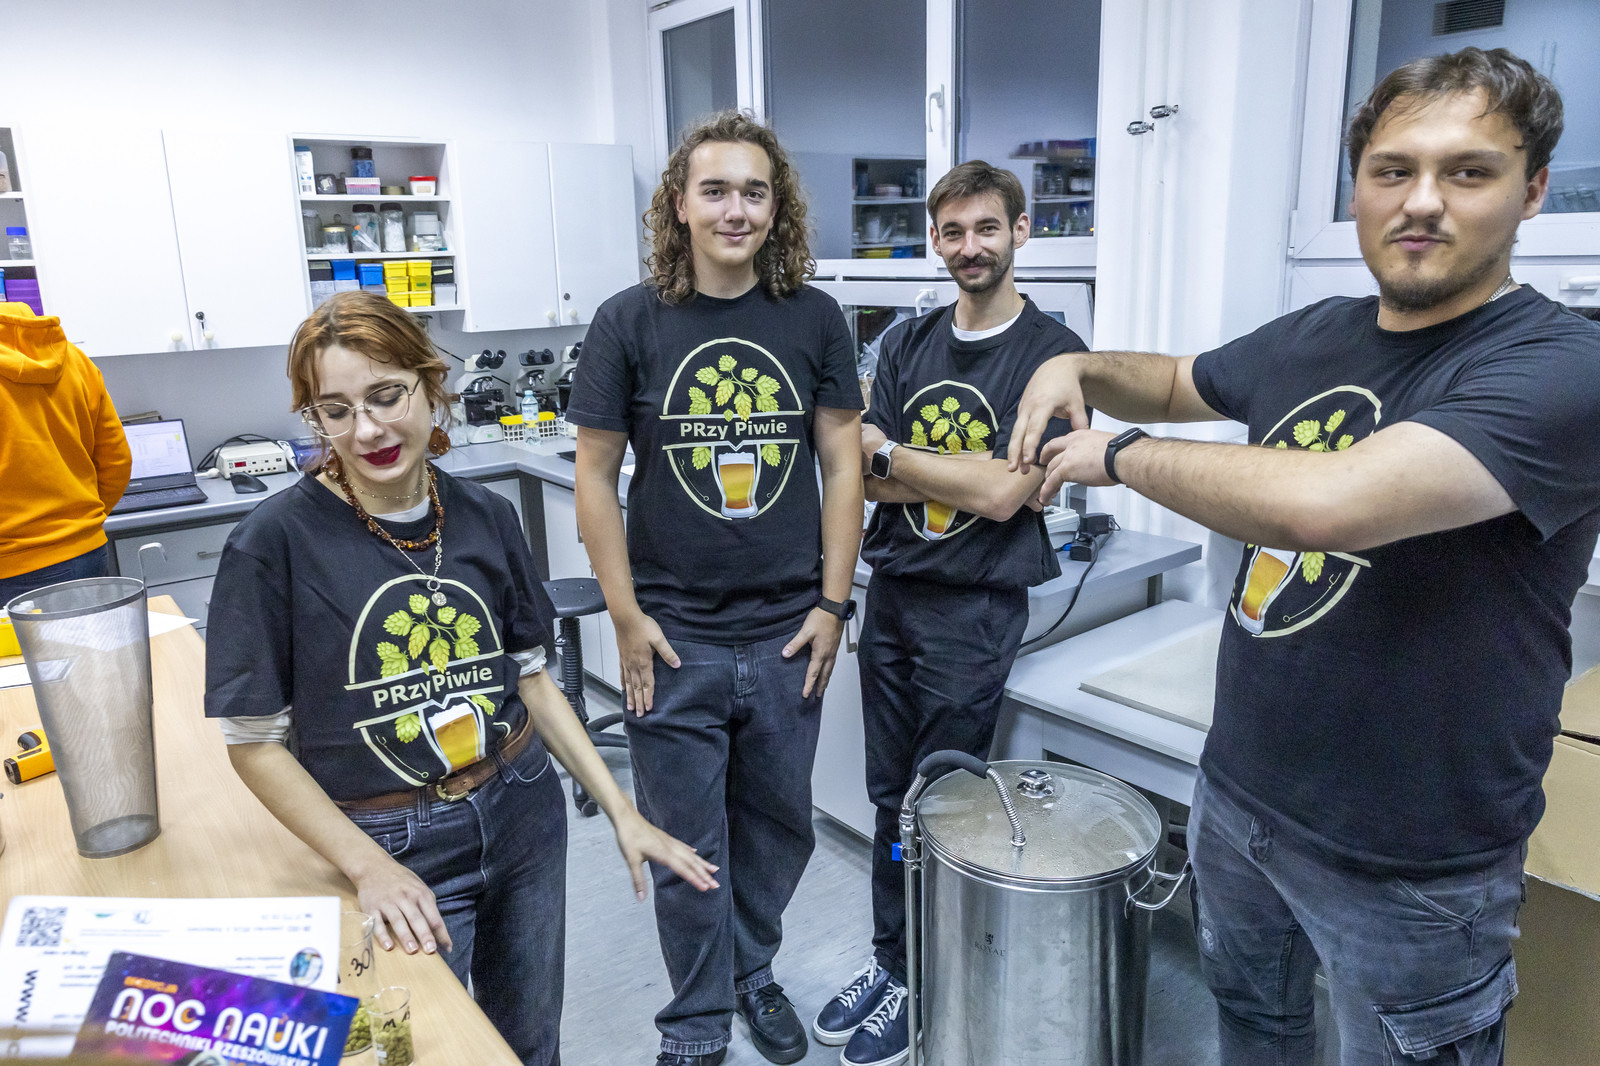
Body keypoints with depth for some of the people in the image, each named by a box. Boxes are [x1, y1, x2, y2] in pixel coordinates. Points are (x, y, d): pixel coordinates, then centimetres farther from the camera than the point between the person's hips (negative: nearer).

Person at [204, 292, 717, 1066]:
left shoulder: (486, 517, -4)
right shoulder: (275, 542, -15)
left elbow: (530, 678, 4)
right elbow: (254, 740, -9)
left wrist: (622, 812, 0)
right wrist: (368, 866, -16)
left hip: (522, 817, 4)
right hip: (391, 845, -3)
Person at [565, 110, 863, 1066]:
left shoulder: (814, 318, 1)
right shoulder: (630, 322, -3)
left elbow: (843, 464, 3)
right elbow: (595, 473, -2)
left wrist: (833, 604, -1)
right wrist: (626, 618, -6)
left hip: (787, 635, 2)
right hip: (674, 638, -1)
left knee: (779, 823, 17)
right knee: (686, 843, 10)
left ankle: (754, 970, 43)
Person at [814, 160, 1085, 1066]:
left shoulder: (1052, 353, -9)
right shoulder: (909, 344, 8)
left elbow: (1005, 493, -17)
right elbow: (873, 481, 2)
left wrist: (890, 454, -7)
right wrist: (967, 475, -15)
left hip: (976, 608, -5)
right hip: (892, 592, 5)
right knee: (891, 796, 15)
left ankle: (921, 983, 26)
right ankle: (889, 960, 33)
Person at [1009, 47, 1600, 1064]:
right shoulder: (1314, 338, 0)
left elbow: (1324, 503, -39)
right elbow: (1176, 383, 19)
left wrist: (1120, 453, -22)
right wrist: (1081, 368, -3)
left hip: (1408, 866, -6)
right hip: (1236, 789, 7)